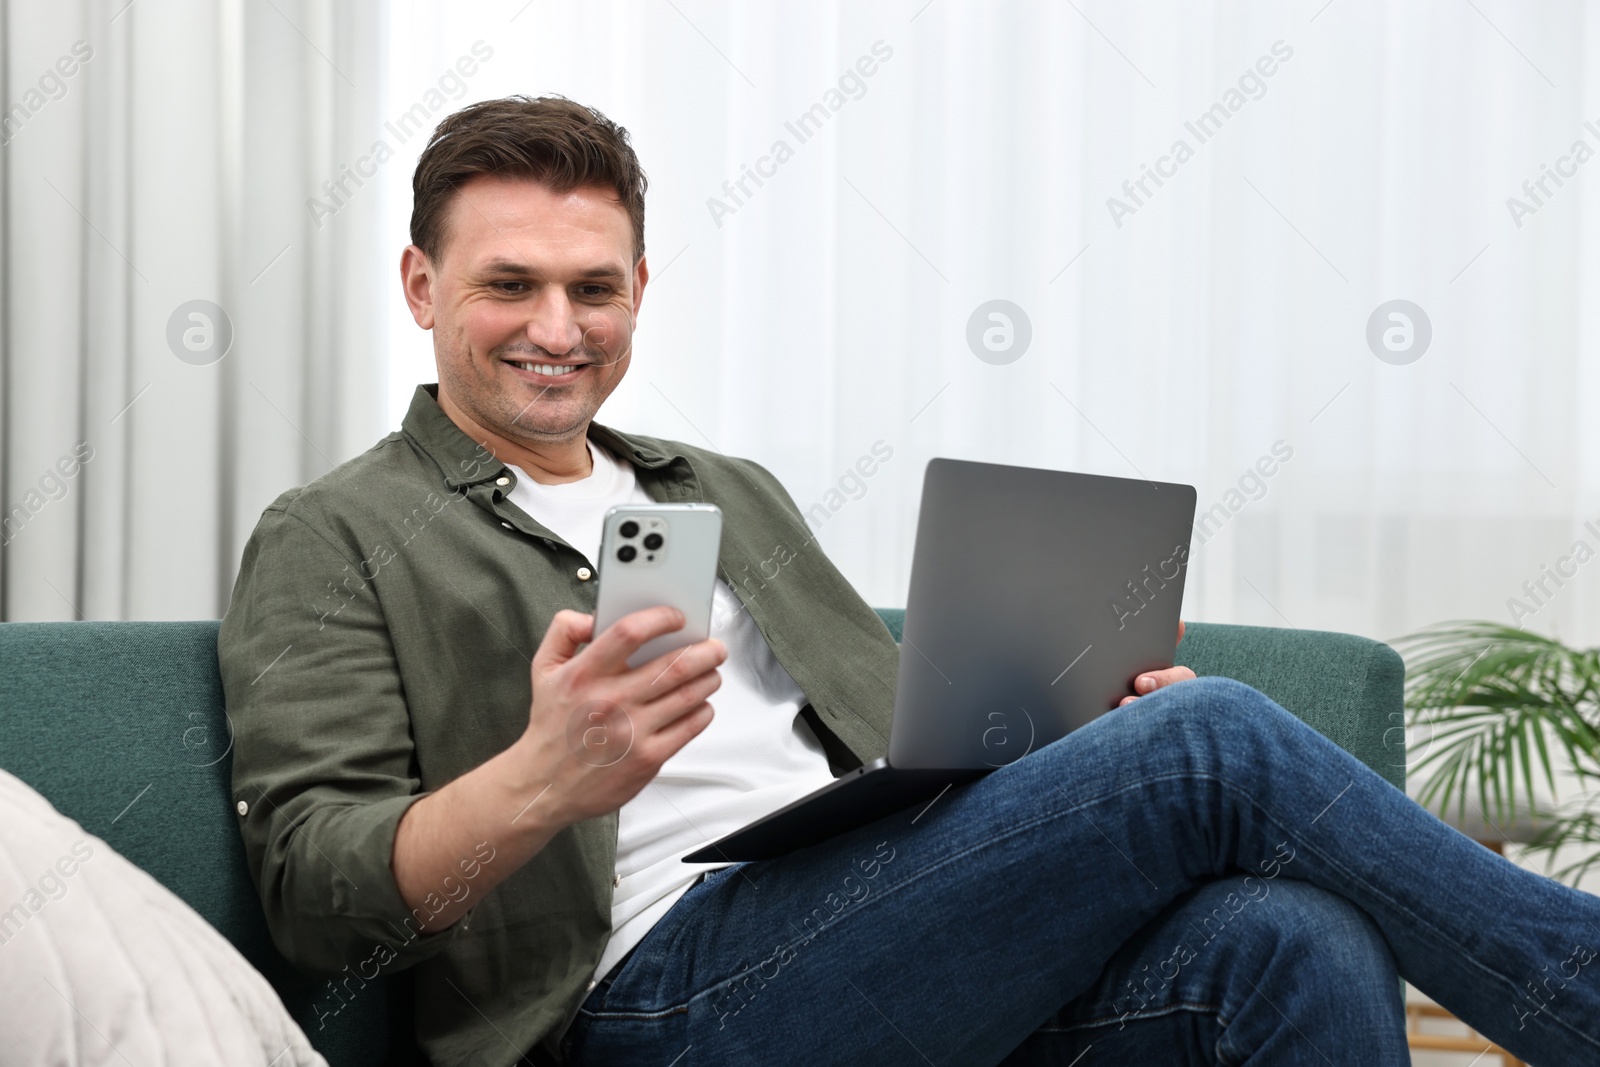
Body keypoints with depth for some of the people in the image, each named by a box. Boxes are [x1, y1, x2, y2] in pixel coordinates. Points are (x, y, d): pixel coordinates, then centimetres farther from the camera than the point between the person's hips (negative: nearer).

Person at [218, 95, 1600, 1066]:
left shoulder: (731, 494, 29)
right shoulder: (334, 541, 9)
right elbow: (312, 884, -3)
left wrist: (1086, 733, 6)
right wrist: (538, 783, -24)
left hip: (907, 929, 6)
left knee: (1300, 940, -27)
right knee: (1218, 744, -22)